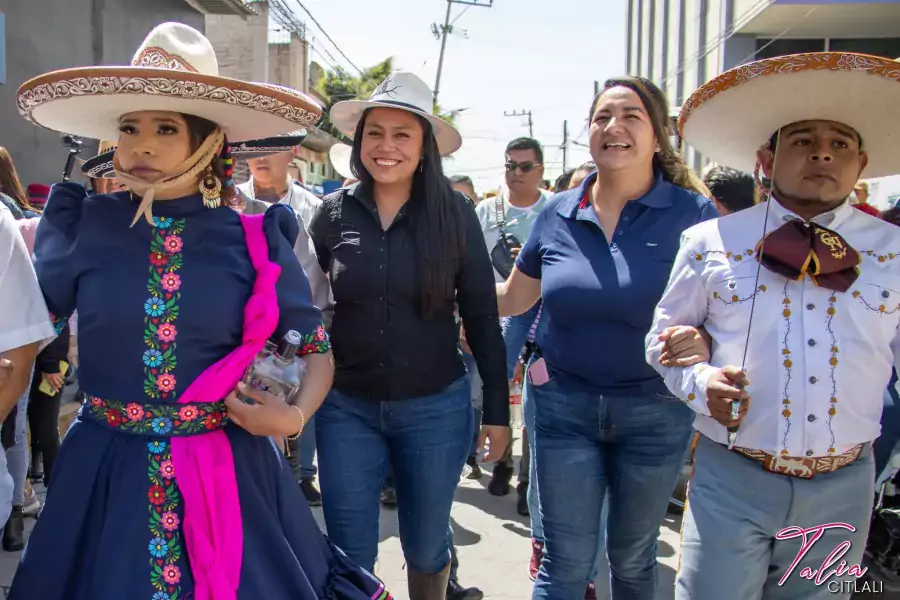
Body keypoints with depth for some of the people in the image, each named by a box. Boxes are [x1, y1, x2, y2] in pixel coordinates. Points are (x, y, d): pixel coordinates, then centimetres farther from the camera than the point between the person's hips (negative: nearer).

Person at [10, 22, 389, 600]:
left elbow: (317, 348, 0)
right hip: (106, 467, 1)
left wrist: (295, 415, -14)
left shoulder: (253, 239, -5)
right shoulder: (82, 226, -3)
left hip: (227, 471, -1)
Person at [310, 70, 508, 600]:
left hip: (436, 408, -1)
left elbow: (482, 316, -2)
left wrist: (498, 409, -1)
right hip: (346, 408, 1)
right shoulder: (334, 213, -2)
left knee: (426, 547, 16)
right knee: (349, 557, 9)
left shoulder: (454, 213, -6)